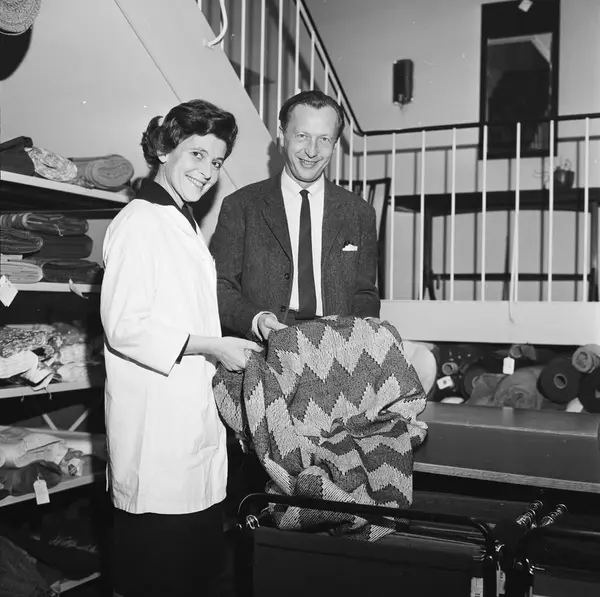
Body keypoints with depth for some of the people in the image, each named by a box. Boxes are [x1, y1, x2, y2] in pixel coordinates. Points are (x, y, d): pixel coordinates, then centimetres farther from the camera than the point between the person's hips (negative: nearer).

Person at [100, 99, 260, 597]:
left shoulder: (187, 224, 19)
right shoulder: (139, 221, -10)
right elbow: (123, 327, -17)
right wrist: (211, 346, -16)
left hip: (197, 419, 9)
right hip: (156, 423, -9)